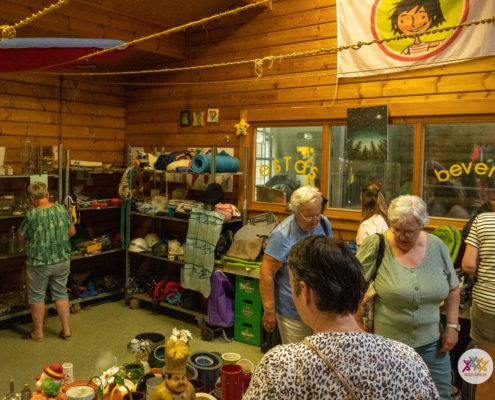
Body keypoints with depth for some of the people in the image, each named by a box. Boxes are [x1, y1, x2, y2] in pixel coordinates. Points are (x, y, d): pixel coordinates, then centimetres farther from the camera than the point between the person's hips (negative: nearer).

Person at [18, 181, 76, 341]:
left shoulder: (31, 215, -18)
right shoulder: (62, 209, -7)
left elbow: (20, 237, -3)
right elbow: (72, 232, 4)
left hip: (39, 263, -4)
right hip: (62, 261, 4)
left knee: (36, 297, 14)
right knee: (61, 294, 16)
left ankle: (38, 332, 26)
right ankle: (66, 330, 21)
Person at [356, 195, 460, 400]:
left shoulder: (437, 246, -3)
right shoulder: (376, 245, -16)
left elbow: (452, 289, 9)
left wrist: (452, 326, 5)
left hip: (431, 342, 4)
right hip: (386, 343, -3)